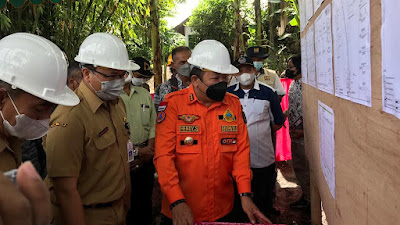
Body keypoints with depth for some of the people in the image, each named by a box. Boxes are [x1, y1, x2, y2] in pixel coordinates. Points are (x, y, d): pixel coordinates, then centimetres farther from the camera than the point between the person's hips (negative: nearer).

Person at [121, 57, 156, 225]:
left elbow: (152, 126, 12)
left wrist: (148, 151, -2)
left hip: (145, 158, 5)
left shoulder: (145, 95, 11)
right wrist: (137, 151, -12)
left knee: (145, 198, 15)